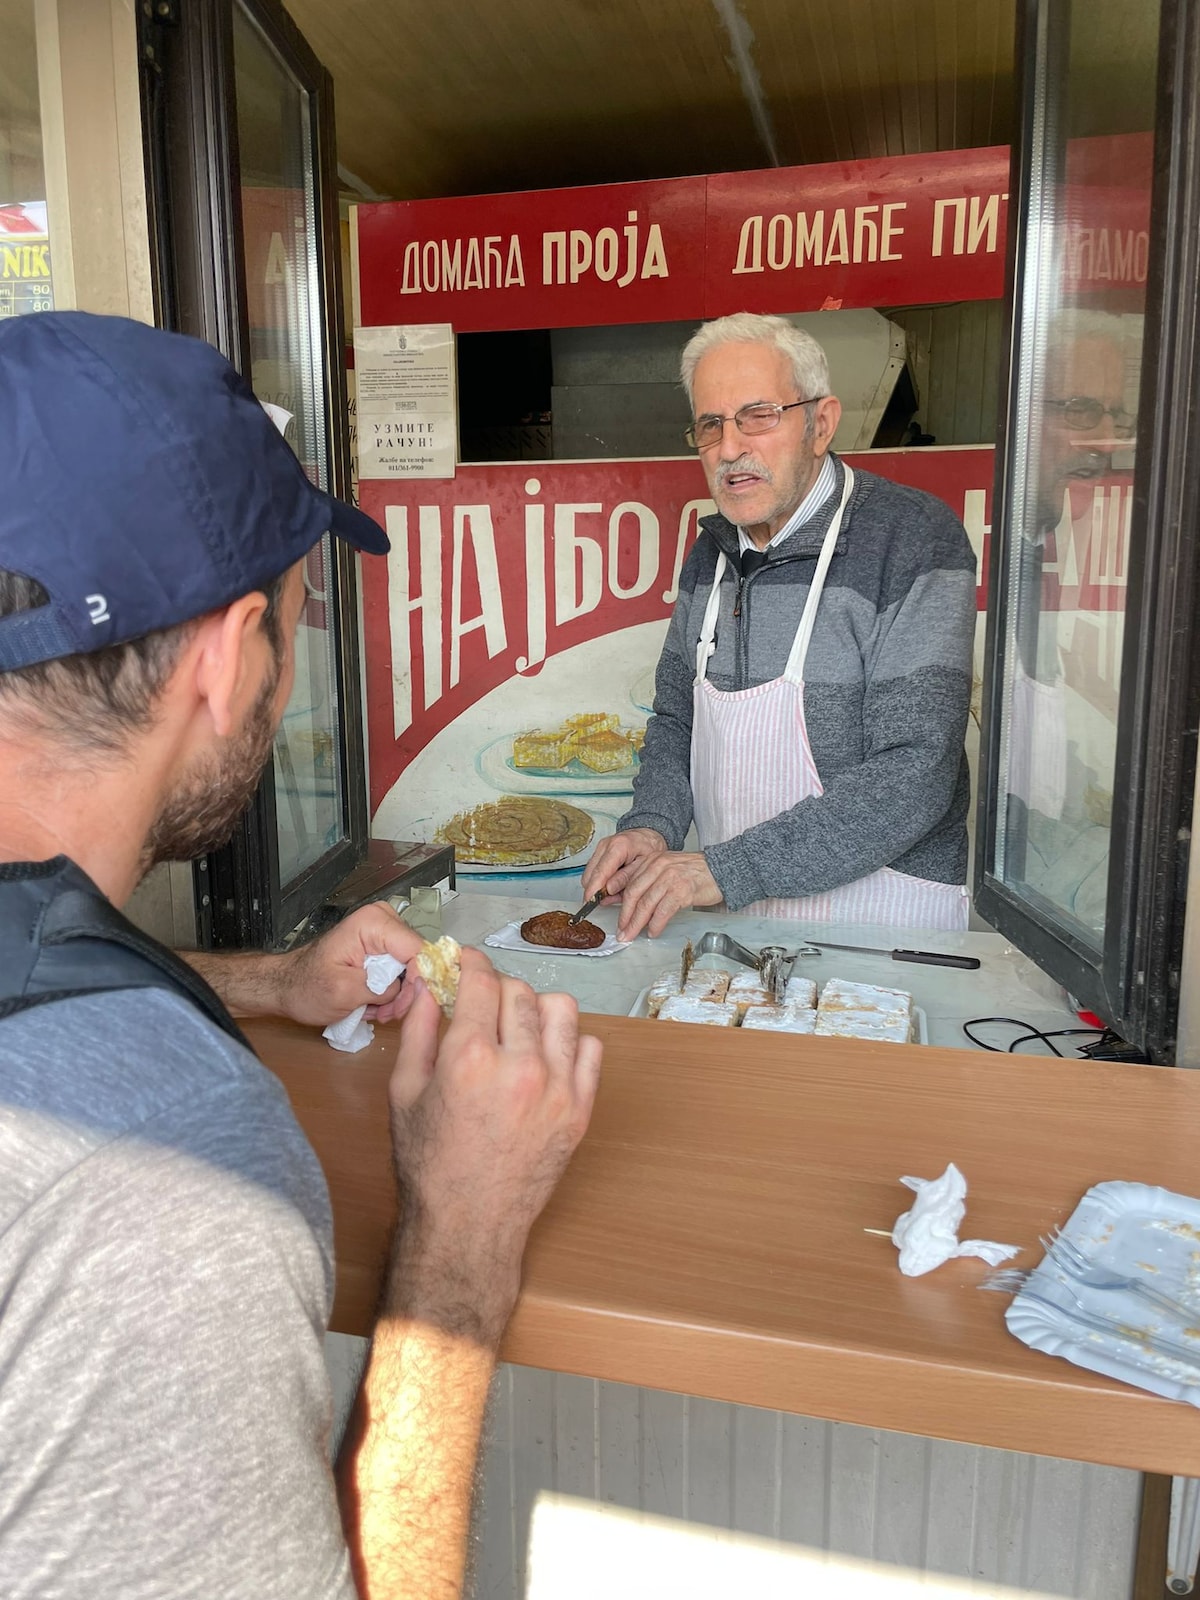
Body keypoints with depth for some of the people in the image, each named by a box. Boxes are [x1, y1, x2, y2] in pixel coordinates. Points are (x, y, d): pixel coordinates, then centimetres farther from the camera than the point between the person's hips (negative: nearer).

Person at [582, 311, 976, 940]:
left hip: (881, 920, -5)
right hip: (736, 912, 5)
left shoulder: (913, 541, -13)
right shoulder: (711, 552, 8)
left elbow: (913, 775, -20)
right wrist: (652, 827, -5)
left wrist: (727, 869, -24)